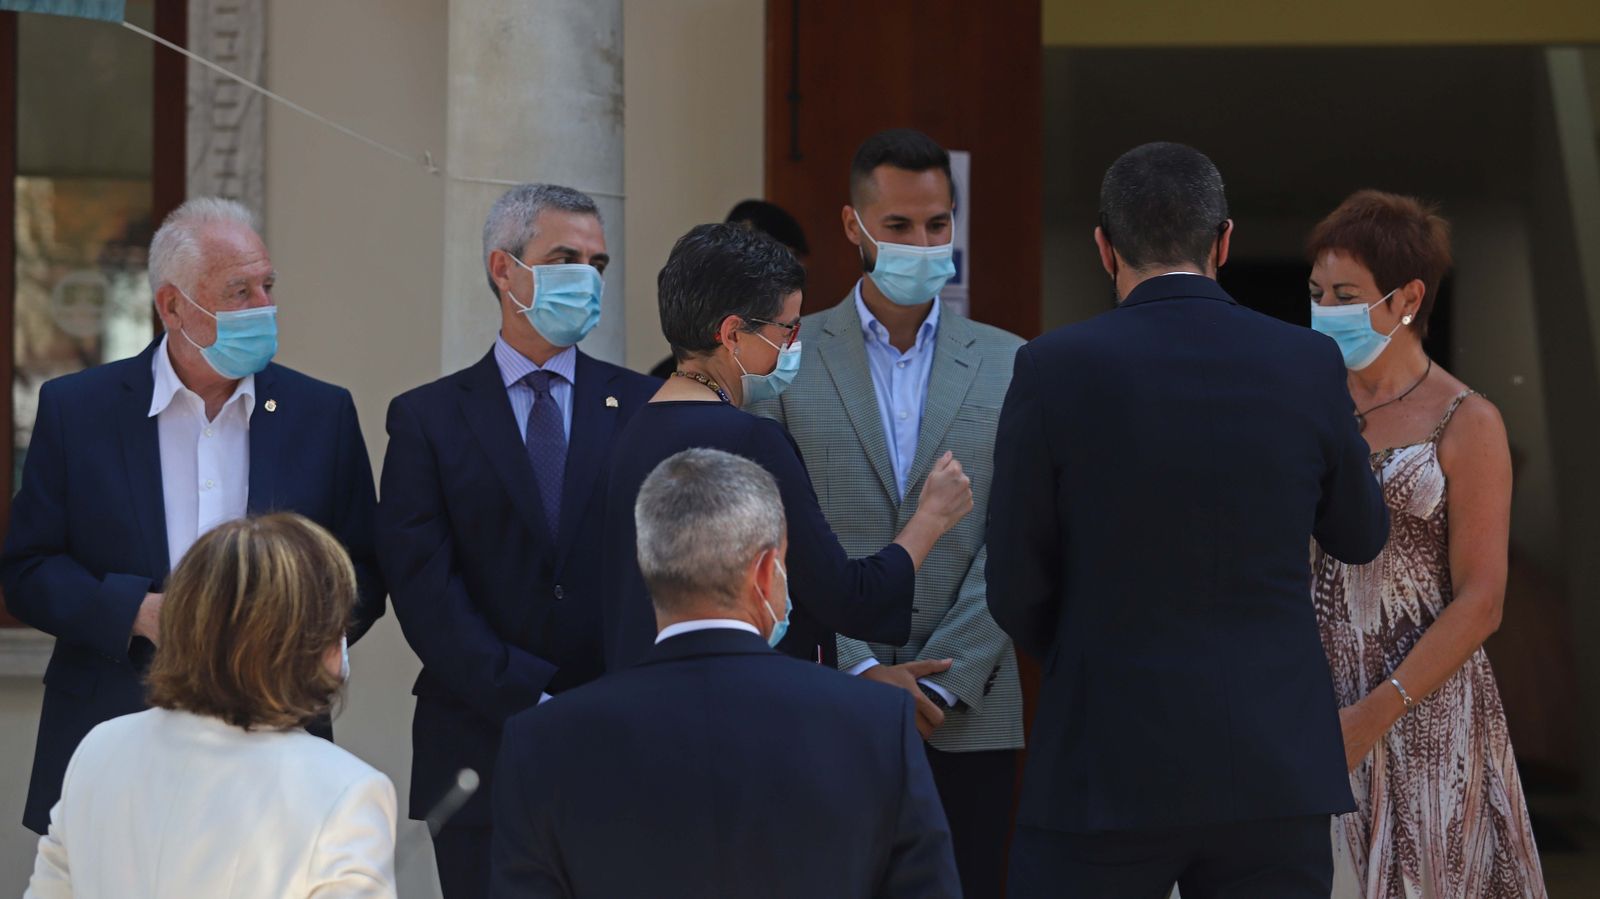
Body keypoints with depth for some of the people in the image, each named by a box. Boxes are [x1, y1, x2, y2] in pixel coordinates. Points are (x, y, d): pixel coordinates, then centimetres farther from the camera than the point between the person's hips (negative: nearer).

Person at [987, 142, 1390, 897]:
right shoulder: (1309, 367, -1)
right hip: (1274, 767, 2)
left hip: (1107, 767, -2)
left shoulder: (1055, 369, -8)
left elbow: (1015, 590, -2)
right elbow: (1360, 537, 16)